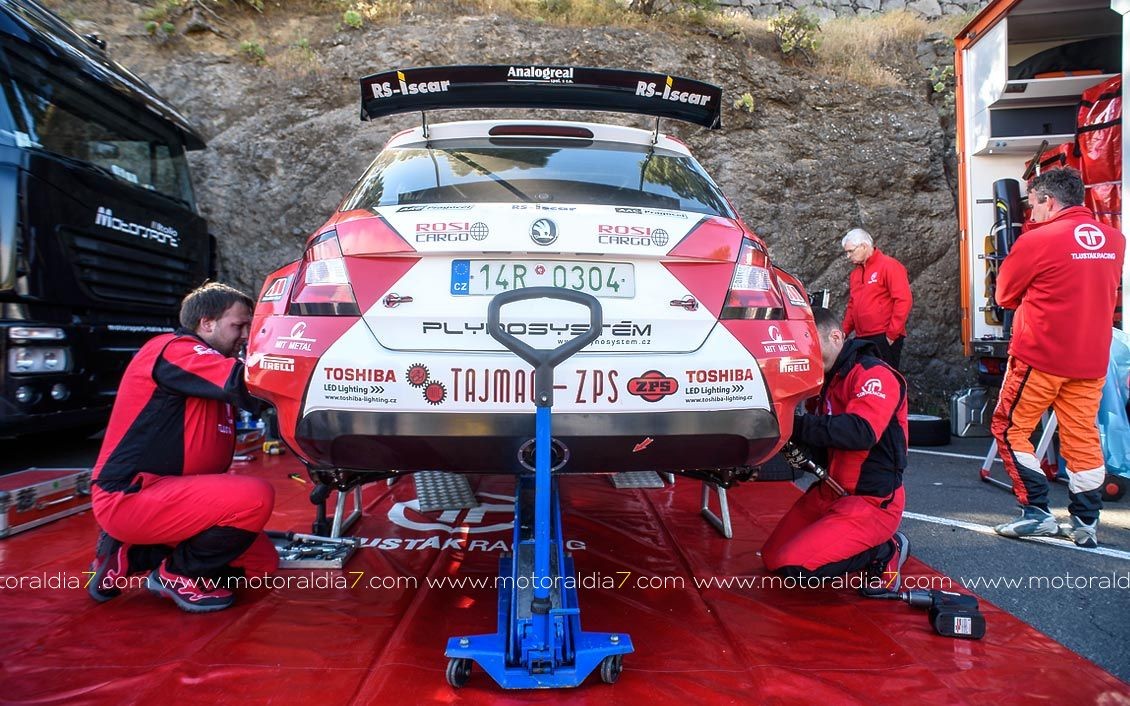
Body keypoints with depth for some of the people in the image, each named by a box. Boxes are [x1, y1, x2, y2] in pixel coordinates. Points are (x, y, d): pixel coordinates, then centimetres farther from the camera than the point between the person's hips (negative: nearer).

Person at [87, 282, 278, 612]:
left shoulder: (210, 364, 17)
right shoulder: (174, 350, -13)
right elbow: (244, 382, -28)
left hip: (162, 492, 10)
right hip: (129, 497, -10)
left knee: (264, 561, 9)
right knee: (256, 497, -29)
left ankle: (131, 555, 13)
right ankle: (179, 574, -5)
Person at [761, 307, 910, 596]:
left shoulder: (875, 375, -15)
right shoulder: (829, 380, 14)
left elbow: (861, 432, -32)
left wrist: (797, 426, -31)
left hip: (874, 501, -10)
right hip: (829, 493, 10)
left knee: (792, 564, -22)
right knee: (771, 558, 7)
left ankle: (885, 552, -1)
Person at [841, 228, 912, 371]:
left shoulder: (889, 266, -6)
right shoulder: (855, 273, 16)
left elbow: (903, 300, -13)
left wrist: (892, 333, -14)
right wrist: (845, 331, 9)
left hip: (884, 339, -7)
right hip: (861, 338, 7)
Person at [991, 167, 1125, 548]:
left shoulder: (1038, 240, -12)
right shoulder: (1114, 240, 6)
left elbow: (1005, 295, -2)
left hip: (1040, 356, -6)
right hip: (1092, 359, 6)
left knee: (1010, 428, 6)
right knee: (1083, 437, 11)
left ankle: (1037, 512, 4)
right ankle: (1086, 523, 15)